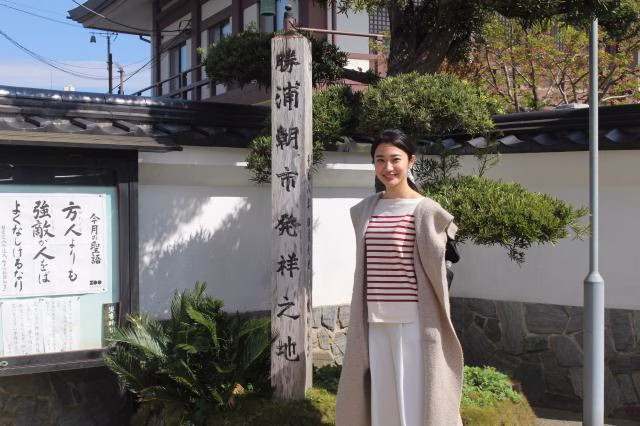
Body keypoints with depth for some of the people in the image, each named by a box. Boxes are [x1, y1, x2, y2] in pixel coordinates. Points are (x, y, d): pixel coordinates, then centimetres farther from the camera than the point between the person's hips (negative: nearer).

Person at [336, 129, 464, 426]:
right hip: (376, 320, 5)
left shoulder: (425, 211, -8)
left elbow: (435, 266, -7)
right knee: (381, 394, 13)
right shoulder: (365, 210, 8)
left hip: (413, 320, -5)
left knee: (413, 396, 1)